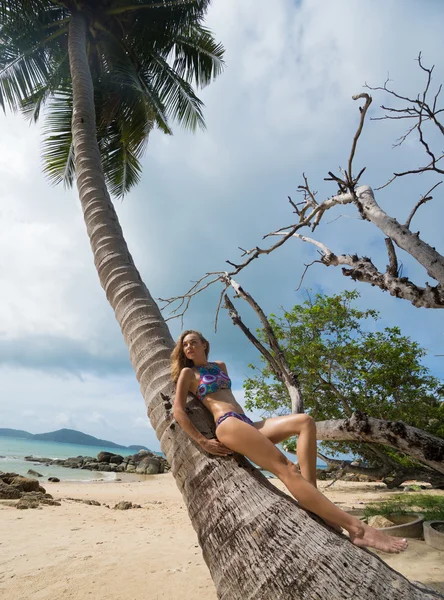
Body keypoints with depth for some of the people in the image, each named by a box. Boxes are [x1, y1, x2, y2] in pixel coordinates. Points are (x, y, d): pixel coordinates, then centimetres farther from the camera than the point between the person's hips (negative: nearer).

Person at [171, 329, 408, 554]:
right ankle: (357, 527, -28)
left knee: (305, 422, -12)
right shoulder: (188, 373, 6)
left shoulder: (220, 366, 26)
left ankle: (317, 507, -20)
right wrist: (204, 443, -9)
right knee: (286, 469, -23)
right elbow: (178, 411, -3)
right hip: (228, 425, -7)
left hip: (247, 424, 7)